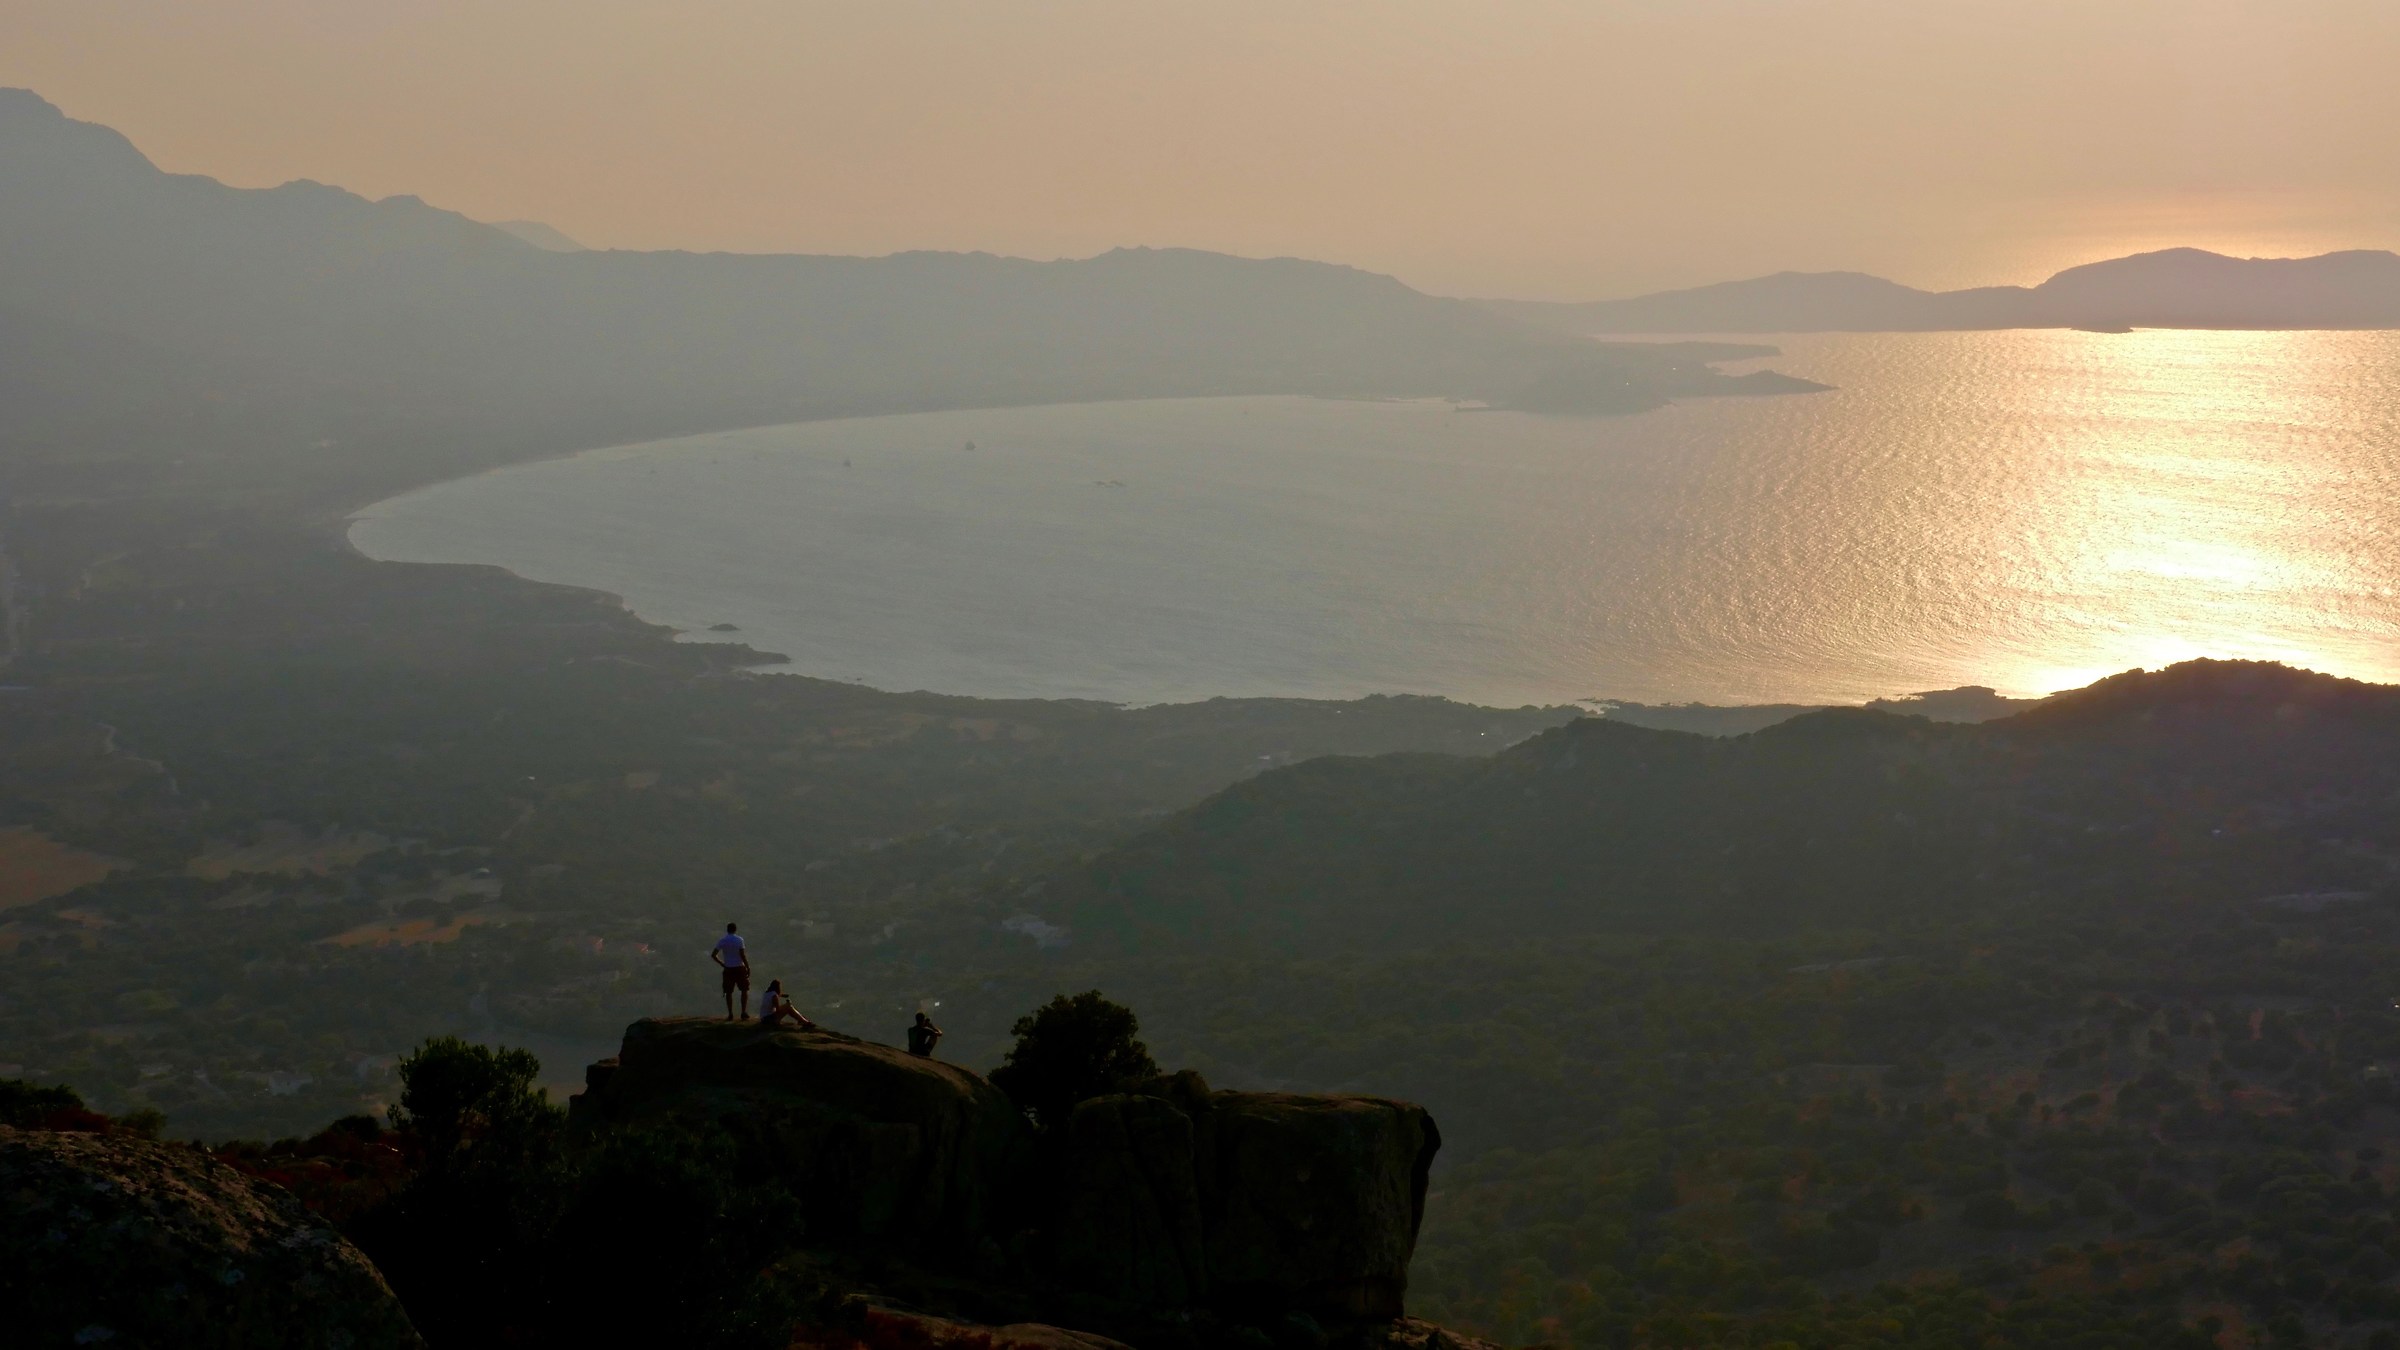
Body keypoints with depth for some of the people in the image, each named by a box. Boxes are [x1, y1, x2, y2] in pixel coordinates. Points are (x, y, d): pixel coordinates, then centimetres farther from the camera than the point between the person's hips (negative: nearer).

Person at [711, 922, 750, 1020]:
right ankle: (744, 1012, 5)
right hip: (739, 968, -2)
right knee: (744, 990, 11)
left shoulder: (722, 941, 1)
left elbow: (713, 955, -1)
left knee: (728, 992, 9)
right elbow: (742, 955, -12)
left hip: (728, 969, 2)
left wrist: (722, 964, 9)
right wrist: (748, 967, -6)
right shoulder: (739, 939, -6)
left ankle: (730, 1014, 5)